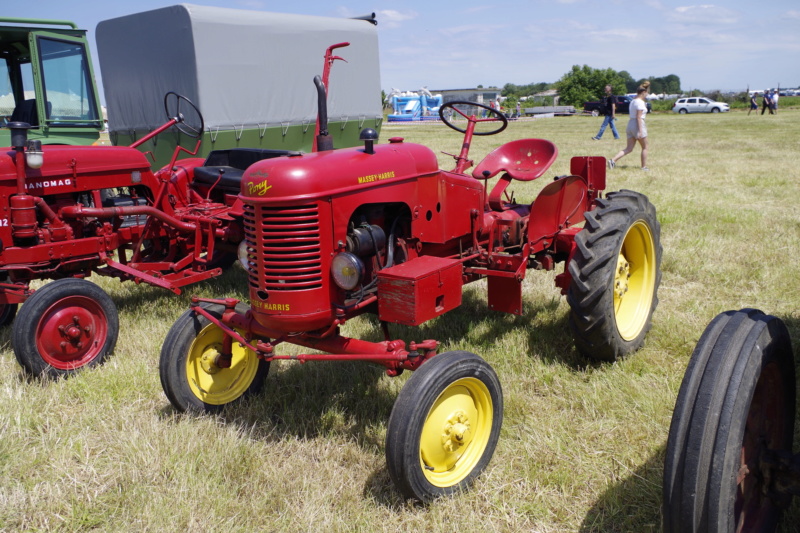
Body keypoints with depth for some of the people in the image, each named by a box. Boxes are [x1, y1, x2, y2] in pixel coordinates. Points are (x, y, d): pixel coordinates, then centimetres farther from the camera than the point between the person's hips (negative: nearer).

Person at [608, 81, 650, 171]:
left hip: (630, 124, 8)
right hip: (638, 125, -8)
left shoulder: (633, 101, 14)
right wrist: (640, 131, -21)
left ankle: (613, 160, -13)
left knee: (629, 148, 4)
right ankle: (644, 166, 14)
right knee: (644, 147, 8)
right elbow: (639, 117, -18)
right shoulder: (640, 102, -12)